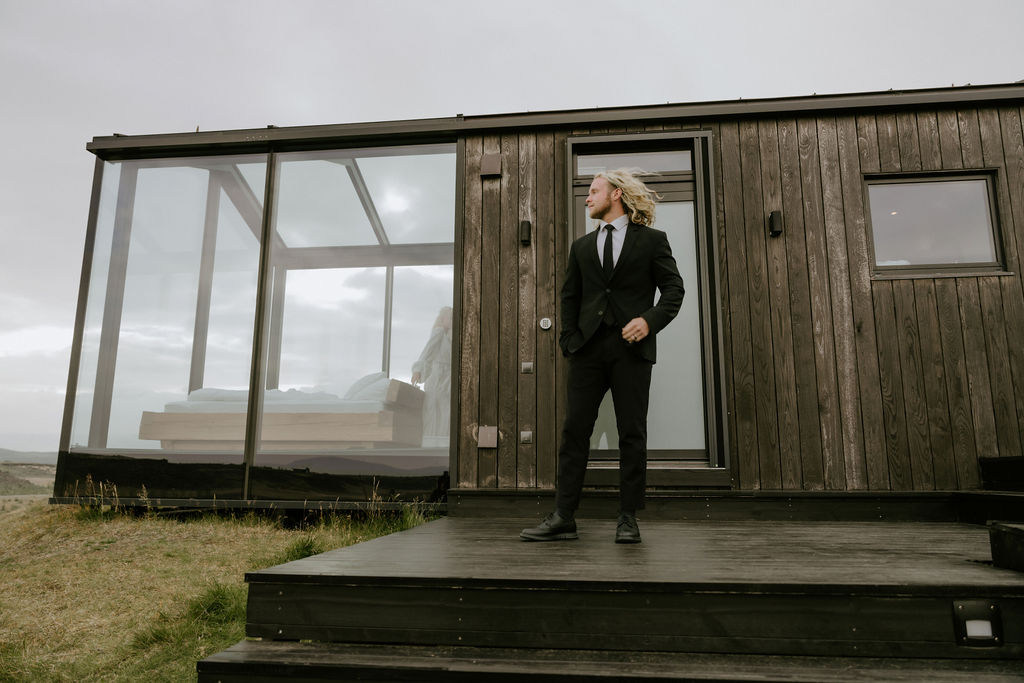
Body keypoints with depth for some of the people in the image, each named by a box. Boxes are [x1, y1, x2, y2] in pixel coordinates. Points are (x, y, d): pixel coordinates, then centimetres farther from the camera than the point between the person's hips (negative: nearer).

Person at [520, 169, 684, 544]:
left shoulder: (652, 240, 9)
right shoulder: (582, 246, 20)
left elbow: (674, 288, 5)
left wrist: (650, 320, -12)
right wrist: (569, 339, 6)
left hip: (631, 347, -3)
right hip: (589, 348, 3)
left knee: (632, 434, -1)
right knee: (574, 430, -2)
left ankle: (628, 519, 8)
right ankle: (563, 517, 2)